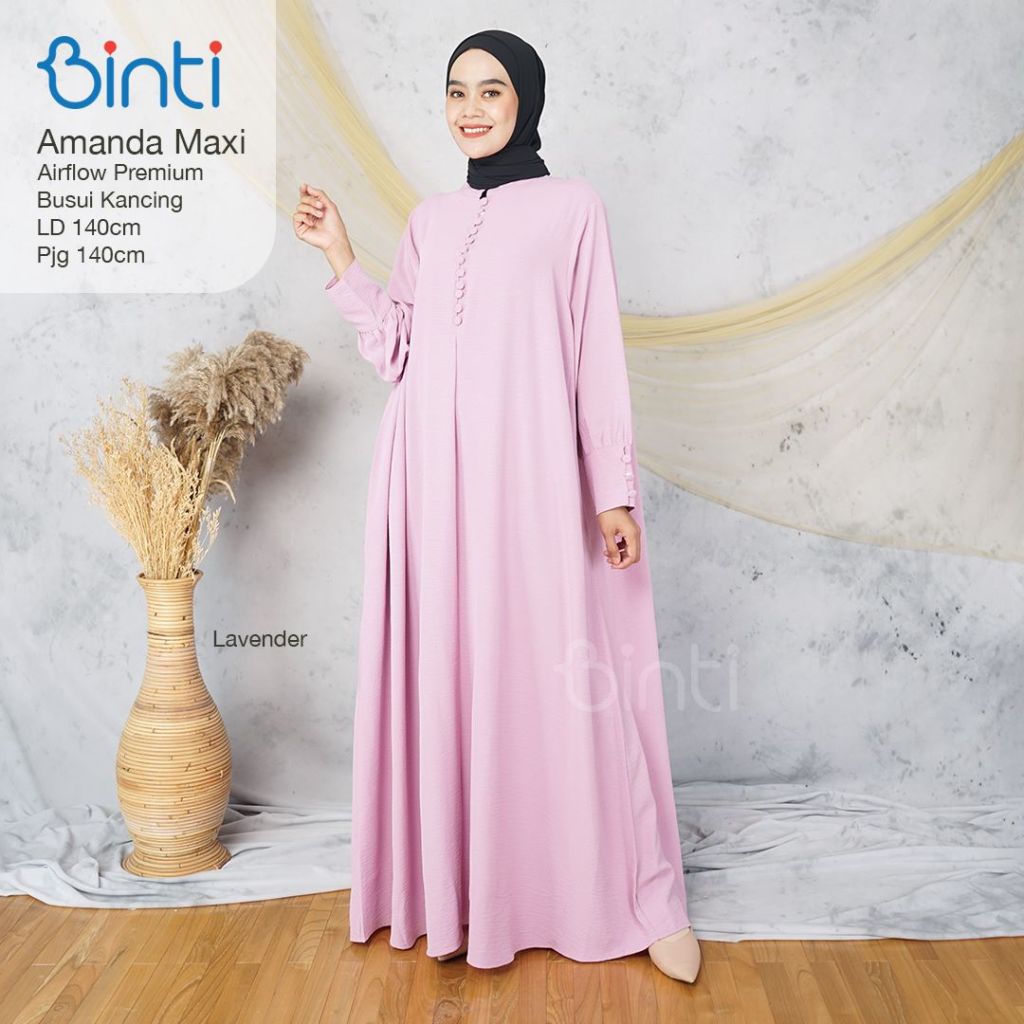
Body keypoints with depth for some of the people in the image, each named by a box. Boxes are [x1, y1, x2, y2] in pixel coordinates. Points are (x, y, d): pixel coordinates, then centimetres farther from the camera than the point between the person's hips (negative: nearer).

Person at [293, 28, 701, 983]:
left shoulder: (572, 207, 4)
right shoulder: (430, 219, 16)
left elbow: (598, 357, -1)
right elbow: (398, 354, 12)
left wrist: (614, 492, -6)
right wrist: (341, 258, 7)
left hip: (529, 473, -4)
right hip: (434, 475, 4)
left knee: (558, 671, -2)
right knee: (445, 667, 7)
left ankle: (645, 897, 12)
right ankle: (456, 884, 22)